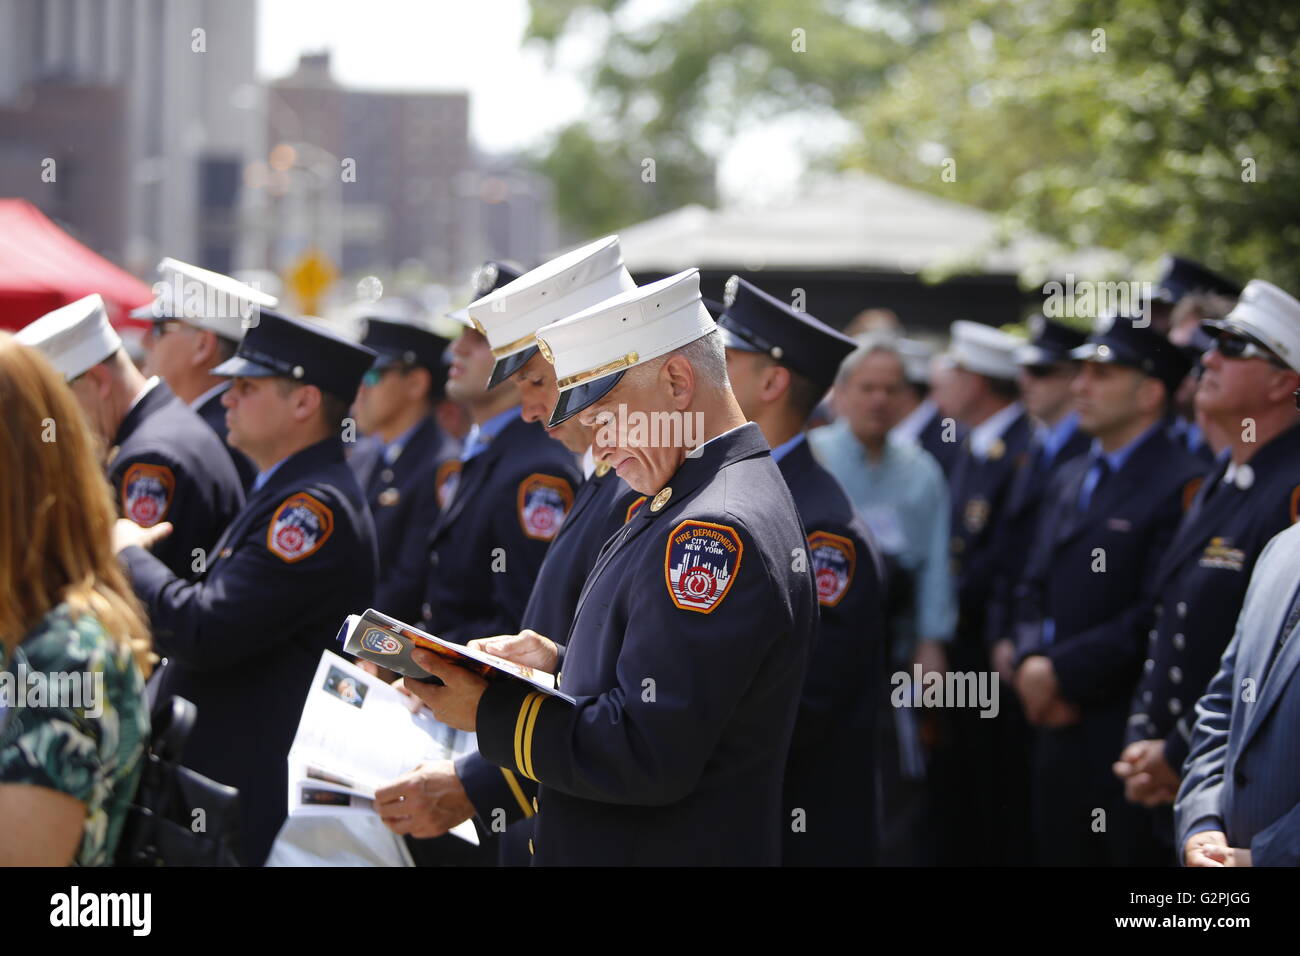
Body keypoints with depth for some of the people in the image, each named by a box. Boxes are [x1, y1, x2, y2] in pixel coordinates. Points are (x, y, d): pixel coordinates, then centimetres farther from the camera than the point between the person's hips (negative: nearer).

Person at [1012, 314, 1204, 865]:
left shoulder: (1182, 486, -13)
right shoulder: (1071, 480, 17)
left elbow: (1158, 614, -20)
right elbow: (1036, 587, 19)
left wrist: (1061, 671, -15)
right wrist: (1032, 663, -1)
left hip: (1126, 734, -8)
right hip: (1059, 728, 8)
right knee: (1058, 852, 11)